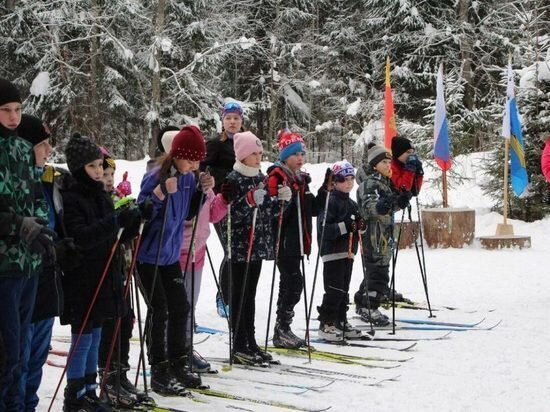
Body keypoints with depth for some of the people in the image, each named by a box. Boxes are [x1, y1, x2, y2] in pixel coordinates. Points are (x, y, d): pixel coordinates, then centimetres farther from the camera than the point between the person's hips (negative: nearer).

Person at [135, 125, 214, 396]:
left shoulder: (189, 177, 1)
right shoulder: (155, 177, -21)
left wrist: (203, 191, -3)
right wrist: (161, 194, -36)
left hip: (171, 254, 7)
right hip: (148, 254, -7)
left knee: (180, 308, 10)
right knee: (159, 311, -6)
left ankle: (178, 365, 24)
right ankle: (159, 372, 5)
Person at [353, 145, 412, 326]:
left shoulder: (385, 182, 16)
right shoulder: (369, 183, -13)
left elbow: (390, 208, 26)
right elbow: (368, 207, -28)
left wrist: (401, 200, 6)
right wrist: (383, 205, -48)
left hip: (383, 235, 10)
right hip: (373, 235, -10)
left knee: (374, 271, 17)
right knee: (379, 272, -11)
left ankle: (362, 304, 29)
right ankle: (370, 308, -6)